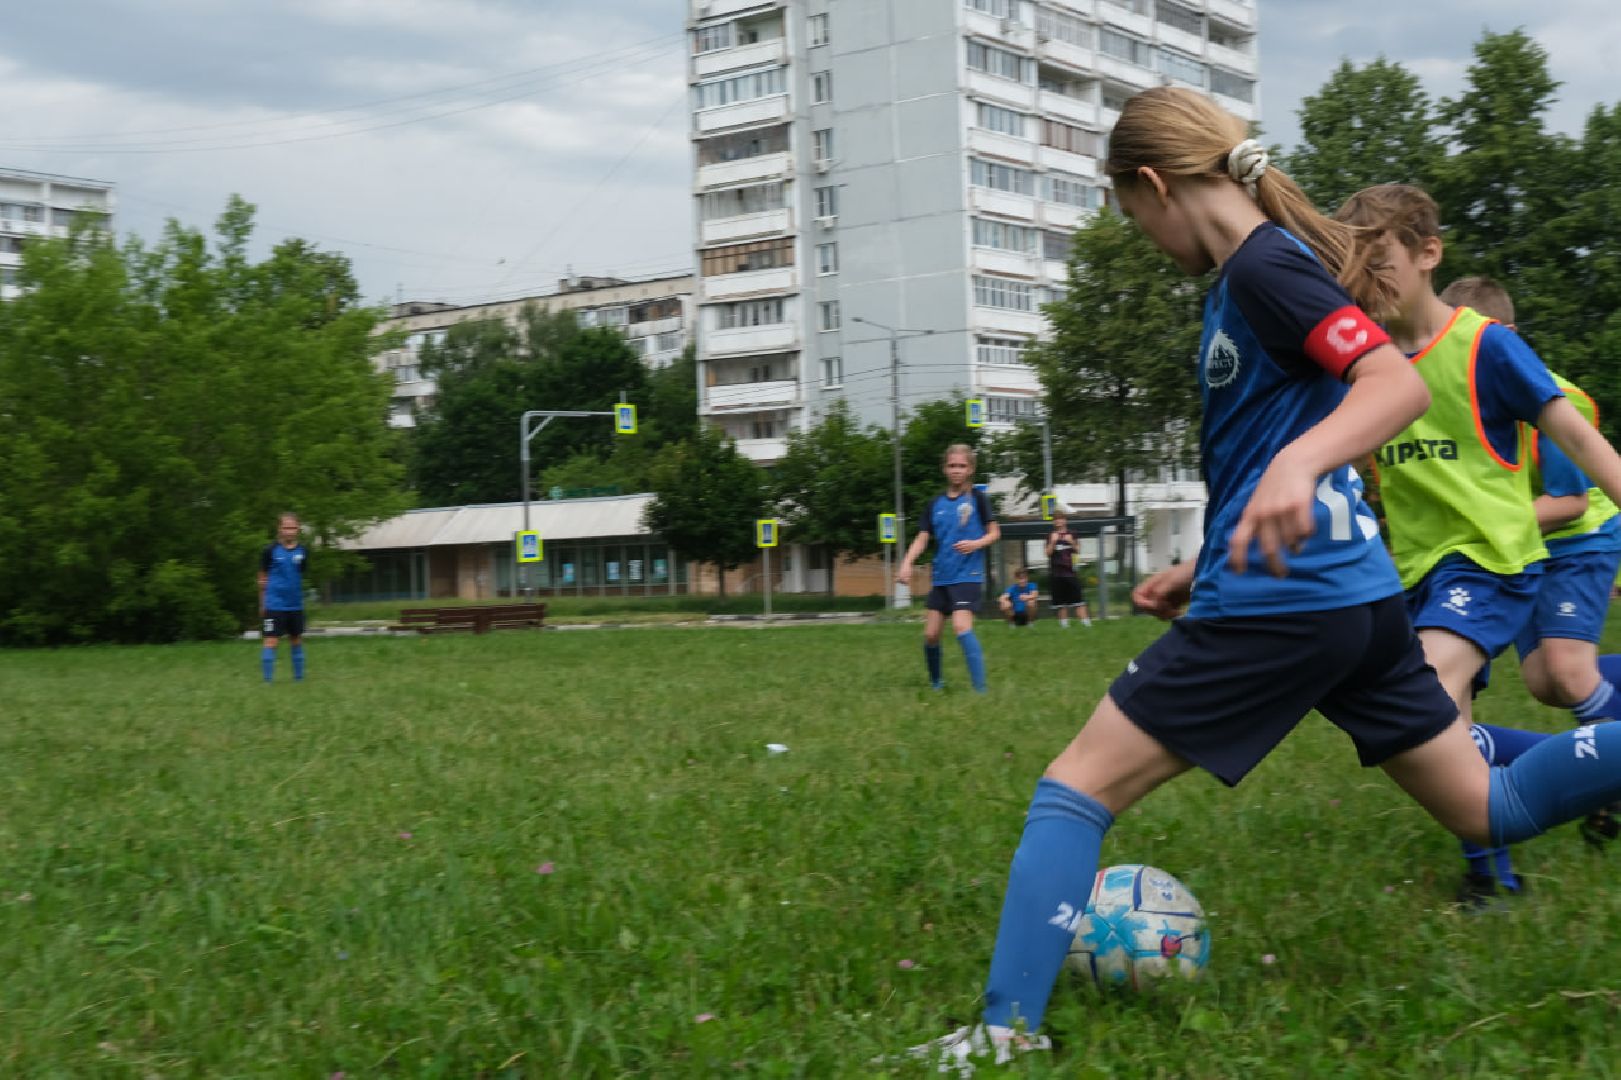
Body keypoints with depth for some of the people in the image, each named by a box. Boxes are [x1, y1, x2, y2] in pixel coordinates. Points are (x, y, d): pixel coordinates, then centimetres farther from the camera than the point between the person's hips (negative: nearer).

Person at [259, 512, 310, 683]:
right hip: (275, 604, -4)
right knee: (271, 642, -7)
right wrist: (263, 603, 7)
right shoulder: (270, 550, -4)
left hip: (295, 605, 4)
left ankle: (299, 678, 24)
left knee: (296, 641, 13)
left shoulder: (303, 551, 4)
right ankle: (268, 680, -2)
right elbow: (263, 578, 4)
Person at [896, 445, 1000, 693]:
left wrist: (977, 543, -19)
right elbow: (922, 538, 5)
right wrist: (907, 563, -11)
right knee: (930, 634, 5)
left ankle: (980, 689, -21)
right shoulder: (935, 504, 8)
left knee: (961, 626, -23)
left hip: (968, 575, -5)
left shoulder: (977, 498, -2)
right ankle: (936, 683, 27)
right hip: (940, 577, 5)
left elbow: (995, 533, 1)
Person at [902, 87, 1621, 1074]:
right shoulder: (1271, 264, 17)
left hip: (1280, 603, -10)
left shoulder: (1260, 267, -11)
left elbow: (1399, 381, -24)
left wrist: (1297, 464, -41)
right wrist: (1207, 569, 25)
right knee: (1491, 809, 16)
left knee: (1077, 785, -4)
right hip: (1359, 590, 10)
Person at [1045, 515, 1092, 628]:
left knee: (1078, 597, -6)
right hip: (1056, 572, 0)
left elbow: (1077, 550, 5)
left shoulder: (1071, 535, 9)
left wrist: (1071, 542, -13)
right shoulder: (1051, 536, 5)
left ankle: (1086, 621, -8)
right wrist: (1053, 542, -17)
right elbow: (1048, 553, -3)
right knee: (1061, 601, 2)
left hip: (1070, 570, 0)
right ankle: (1064, 623, 8)